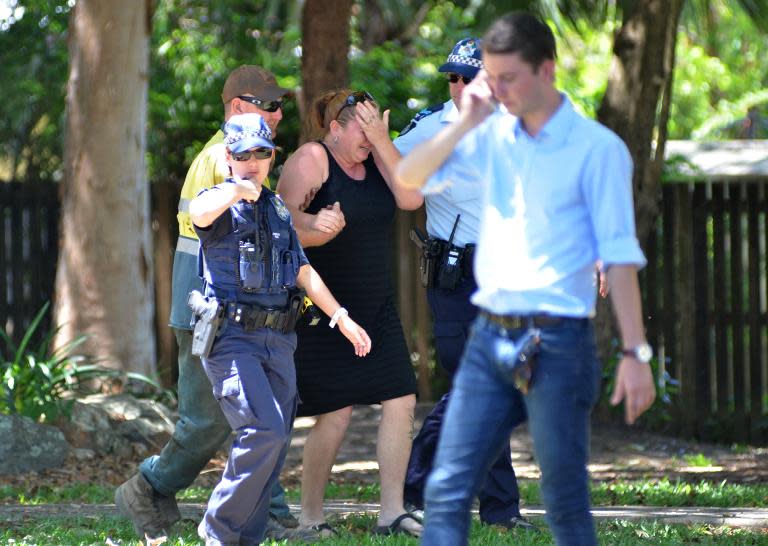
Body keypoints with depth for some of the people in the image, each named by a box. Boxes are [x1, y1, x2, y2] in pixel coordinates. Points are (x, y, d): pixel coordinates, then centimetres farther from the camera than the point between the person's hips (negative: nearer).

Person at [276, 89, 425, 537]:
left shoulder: (374, 159, 9)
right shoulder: (311, 160, -9)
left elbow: (411, 198, -5)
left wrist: (382, 142, -11)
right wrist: (315, 227, -40)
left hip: (375, 307, 7)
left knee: (401, 401, -2)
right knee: (336, 413, -8)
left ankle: (392, 513, 3)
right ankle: (310, 517, 5)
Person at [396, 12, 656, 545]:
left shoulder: (597, 148, -7)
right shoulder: (493, 135, 9)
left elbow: (620, 257, -9)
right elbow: (409, 177, 9)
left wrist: (635, 354, -13)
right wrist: (465, 122, -2)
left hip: (557, 345, -5)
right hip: (490, 339, 5)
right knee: (446, 491, 0)